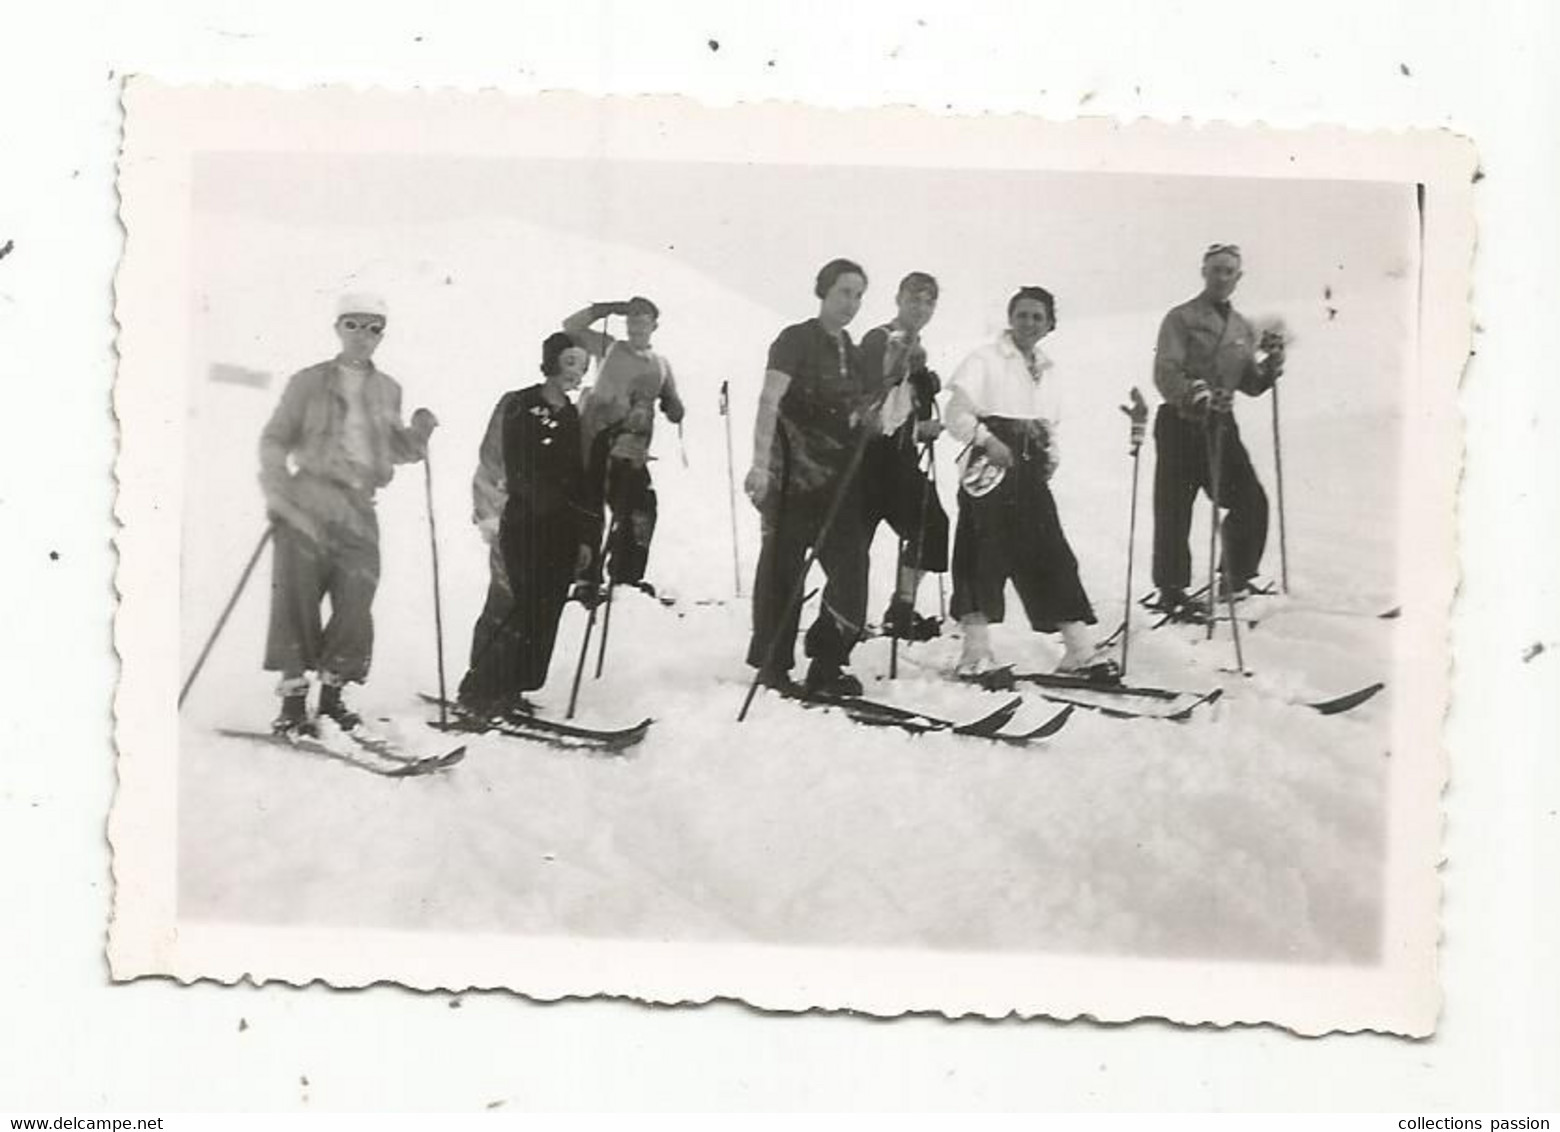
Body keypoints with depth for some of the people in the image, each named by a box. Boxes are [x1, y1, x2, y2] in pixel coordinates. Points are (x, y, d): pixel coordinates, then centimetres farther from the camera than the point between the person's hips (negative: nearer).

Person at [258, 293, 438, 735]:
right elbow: (273, 440, 5)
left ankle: (332, 695, 12)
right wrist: (290, 466, -12)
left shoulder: (387, 390, 16)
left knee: (355, 608, -5)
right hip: (306, 506, -3)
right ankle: (293, 703, -3)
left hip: (357, 510, 3)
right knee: (297, 603, -9)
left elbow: (394, 451, 23)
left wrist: (418, 434, 4)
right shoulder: (308, 383, 5)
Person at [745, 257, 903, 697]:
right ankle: (773, 665, 9)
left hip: (839, 478, 7)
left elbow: (863, 419, 16)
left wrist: (888, 370, 5)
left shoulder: (852, 352, 16)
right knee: (783, 567, -1)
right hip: (793, 475, -6)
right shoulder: (796, 340, -5)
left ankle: (825, 667, 8)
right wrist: (761, 464, -27)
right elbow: (769, 402, -16)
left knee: (851, 570, 0)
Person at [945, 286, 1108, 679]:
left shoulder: (1045, 370, 21)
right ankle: (976, 655, -5)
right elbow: (957, 413, -8)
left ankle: (1079, 651, 3)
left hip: (1030, 473, 7)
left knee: (1052, 557, 3)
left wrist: (1050, 456, 8)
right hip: (992, 464, -7)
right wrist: (986, 439, -24)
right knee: (985, 555, -10)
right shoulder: (986, 359, 0)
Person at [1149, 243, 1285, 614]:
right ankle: (1170, 591, 8)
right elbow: (1165, 373, -15)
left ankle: (1236, 581, 16)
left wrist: (1271, 367, -3)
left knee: (1252, 503, 0)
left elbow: (1250, 385, 17)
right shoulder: (1181, 319, -2)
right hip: (1181, 425, -5)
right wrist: (1195, 392, -33)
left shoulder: (1242, 328, 16)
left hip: (1221, 425, 5)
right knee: (1173, 511, -4)